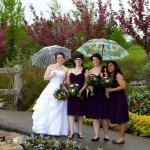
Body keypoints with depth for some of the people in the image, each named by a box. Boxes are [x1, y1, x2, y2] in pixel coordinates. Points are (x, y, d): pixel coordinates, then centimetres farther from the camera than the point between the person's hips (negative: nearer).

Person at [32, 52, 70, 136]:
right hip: (50, 90, 0)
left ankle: (57, 130, 2)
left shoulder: (66, 69, 10)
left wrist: (63, 83, -8)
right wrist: (52, 75, -13)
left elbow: (66, 81, 13)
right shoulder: (51, 67, 8)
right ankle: (44, 128, 0)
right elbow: (45, 77, 4)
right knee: (47, 109, -5)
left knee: (58, 111, -3)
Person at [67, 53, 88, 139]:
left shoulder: (85, 71, 3)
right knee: (71, 112, -3)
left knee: (80, 113, 3)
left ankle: (80, 132, 9)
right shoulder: (70, 70, 12)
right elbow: (68, 82, 12)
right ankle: (71, 132, 0)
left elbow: (86, 83, -4)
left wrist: (81, 91, -17)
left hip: (81, 93, -2)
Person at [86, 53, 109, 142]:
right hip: (93, 94, 3)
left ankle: (106, 135, 10)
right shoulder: (90, 71, 11)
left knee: (104, 115, 1)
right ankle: (97, 135, 9)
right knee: (94, 115, 3)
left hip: (102, 94, -3)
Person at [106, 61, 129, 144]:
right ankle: (121, 137, 16)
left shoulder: (118, 75, -9)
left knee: (121, 119, -5)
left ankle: (122, 138, -1)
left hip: (120, 98, -9)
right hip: (114, 98, 9)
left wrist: (111, 90, -18)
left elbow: (123, 86, -19)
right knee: (118, 119, 10)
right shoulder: (110, 76, 16)